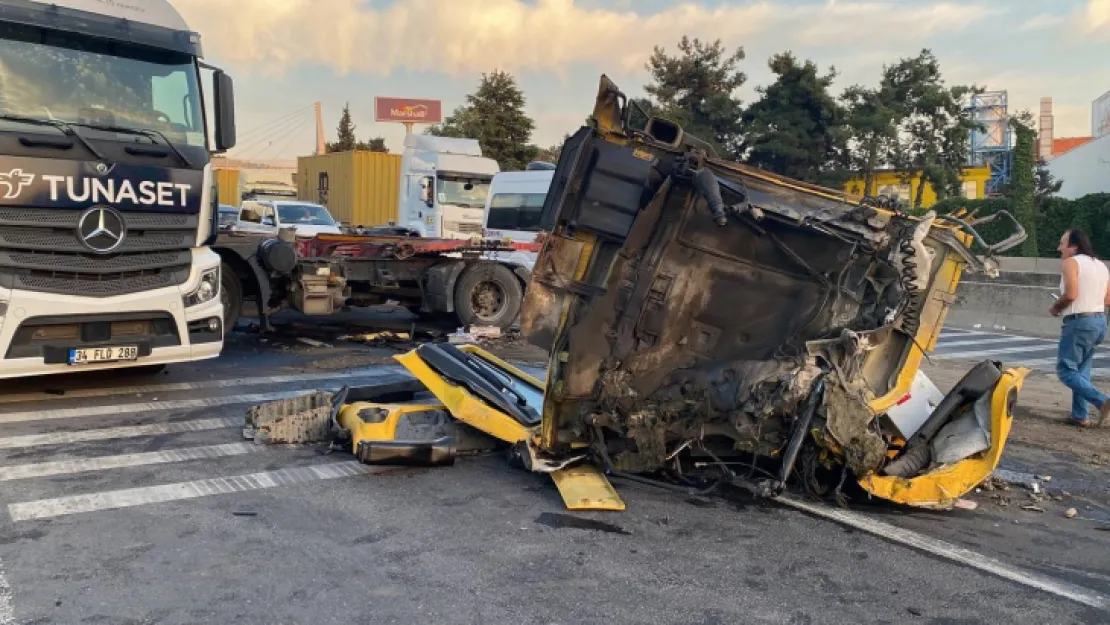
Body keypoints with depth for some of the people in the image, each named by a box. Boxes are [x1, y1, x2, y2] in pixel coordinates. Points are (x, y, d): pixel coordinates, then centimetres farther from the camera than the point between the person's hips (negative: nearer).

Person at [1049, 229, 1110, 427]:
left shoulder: (1071, 262, -10)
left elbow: (1071, 294, -21)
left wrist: (1055, 308, -4)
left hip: (1079, 322, -8)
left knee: (1066, 370, -3)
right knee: (1082, 370, 15)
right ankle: (1081, 416, 14)